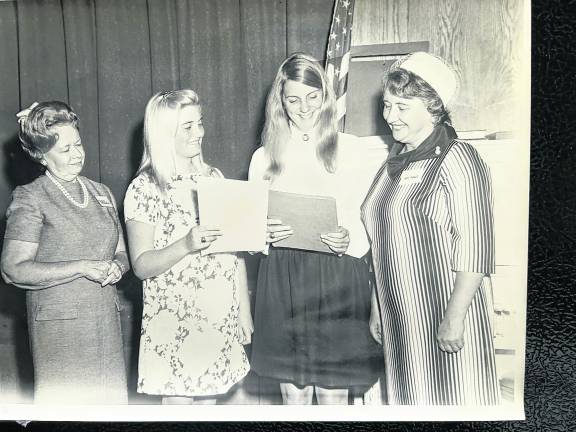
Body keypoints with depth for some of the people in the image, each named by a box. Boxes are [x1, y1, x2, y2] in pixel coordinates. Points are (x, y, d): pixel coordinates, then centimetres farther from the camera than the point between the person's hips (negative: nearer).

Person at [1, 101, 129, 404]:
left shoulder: (101, 193, 12)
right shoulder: (30, 198, -5)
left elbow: (121, 251, 18)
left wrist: (116, 266, -5)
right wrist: (81, 268, -18)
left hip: (106, 320, 5)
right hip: (59, 325, -5)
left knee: (112, 396, 8)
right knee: (64, 401, 2)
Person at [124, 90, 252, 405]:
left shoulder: (213, 177, 6)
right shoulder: (145, 188, -8)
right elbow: (141, 265, -9)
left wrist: (245, 312, 8)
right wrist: (186, 245, -27)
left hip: (222, 316, 4)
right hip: (175, 320, -4)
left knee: (209, 397, 13)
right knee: (179, 399, 5)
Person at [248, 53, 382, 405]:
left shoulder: (347, 149, 3)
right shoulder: (264, 157, 9)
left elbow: (369, 221, 3)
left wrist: (348, 241, -17)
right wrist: (265, 234, -8)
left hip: (338, 280, -1)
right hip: (282, 281, 2)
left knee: (334, 395, 7)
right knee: (293, 394, 11)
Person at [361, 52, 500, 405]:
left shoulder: (456, 159, -12)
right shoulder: (395, 161, 9)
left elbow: (474, 247, -17)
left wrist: (454, 319, -19)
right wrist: (376, 307, 14)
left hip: (445, 313, -7)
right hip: (399, 319, 7)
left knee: (451, 397, 6)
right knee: (410, 396, 16)